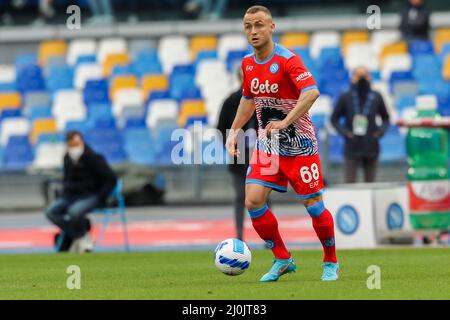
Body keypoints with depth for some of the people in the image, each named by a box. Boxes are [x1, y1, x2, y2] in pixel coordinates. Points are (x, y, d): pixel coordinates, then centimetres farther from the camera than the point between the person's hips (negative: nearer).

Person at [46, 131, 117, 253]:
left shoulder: (94, 159, -11)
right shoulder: (67, 159, 9)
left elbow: (111, 179, -11)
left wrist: (100, 197, -15)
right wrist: (65, 192, 11)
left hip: (91, 197, -7)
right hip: (71, 196, 7)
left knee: (74, 212, -38)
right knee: (51, 211, -19)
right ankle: (81, 237, -13)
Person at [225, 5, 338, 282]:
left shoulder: (287, 60, -18)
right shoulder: (248, 63, 4)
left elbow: (311, 93, -32)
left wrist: (285, 122, -40)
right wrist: (234, 131, 15)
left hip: (299, 145, -6)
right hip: (267, 144, 6)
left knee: (313, 205, -2)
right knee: (253, 201, -8)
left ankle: (331, 263, 20)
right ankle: (282, 260, 9)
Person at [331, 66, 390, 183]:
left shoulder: (376, 97, 5)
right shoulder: (345, 98, 1)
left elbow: (386, 118, 15)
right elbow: (334, 118, 7)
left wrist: (381, 131, -4)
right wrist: (343, 132, -8)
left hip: (371, 148, 2)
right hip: (352, 148, -2)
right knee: (350, 183, -6)